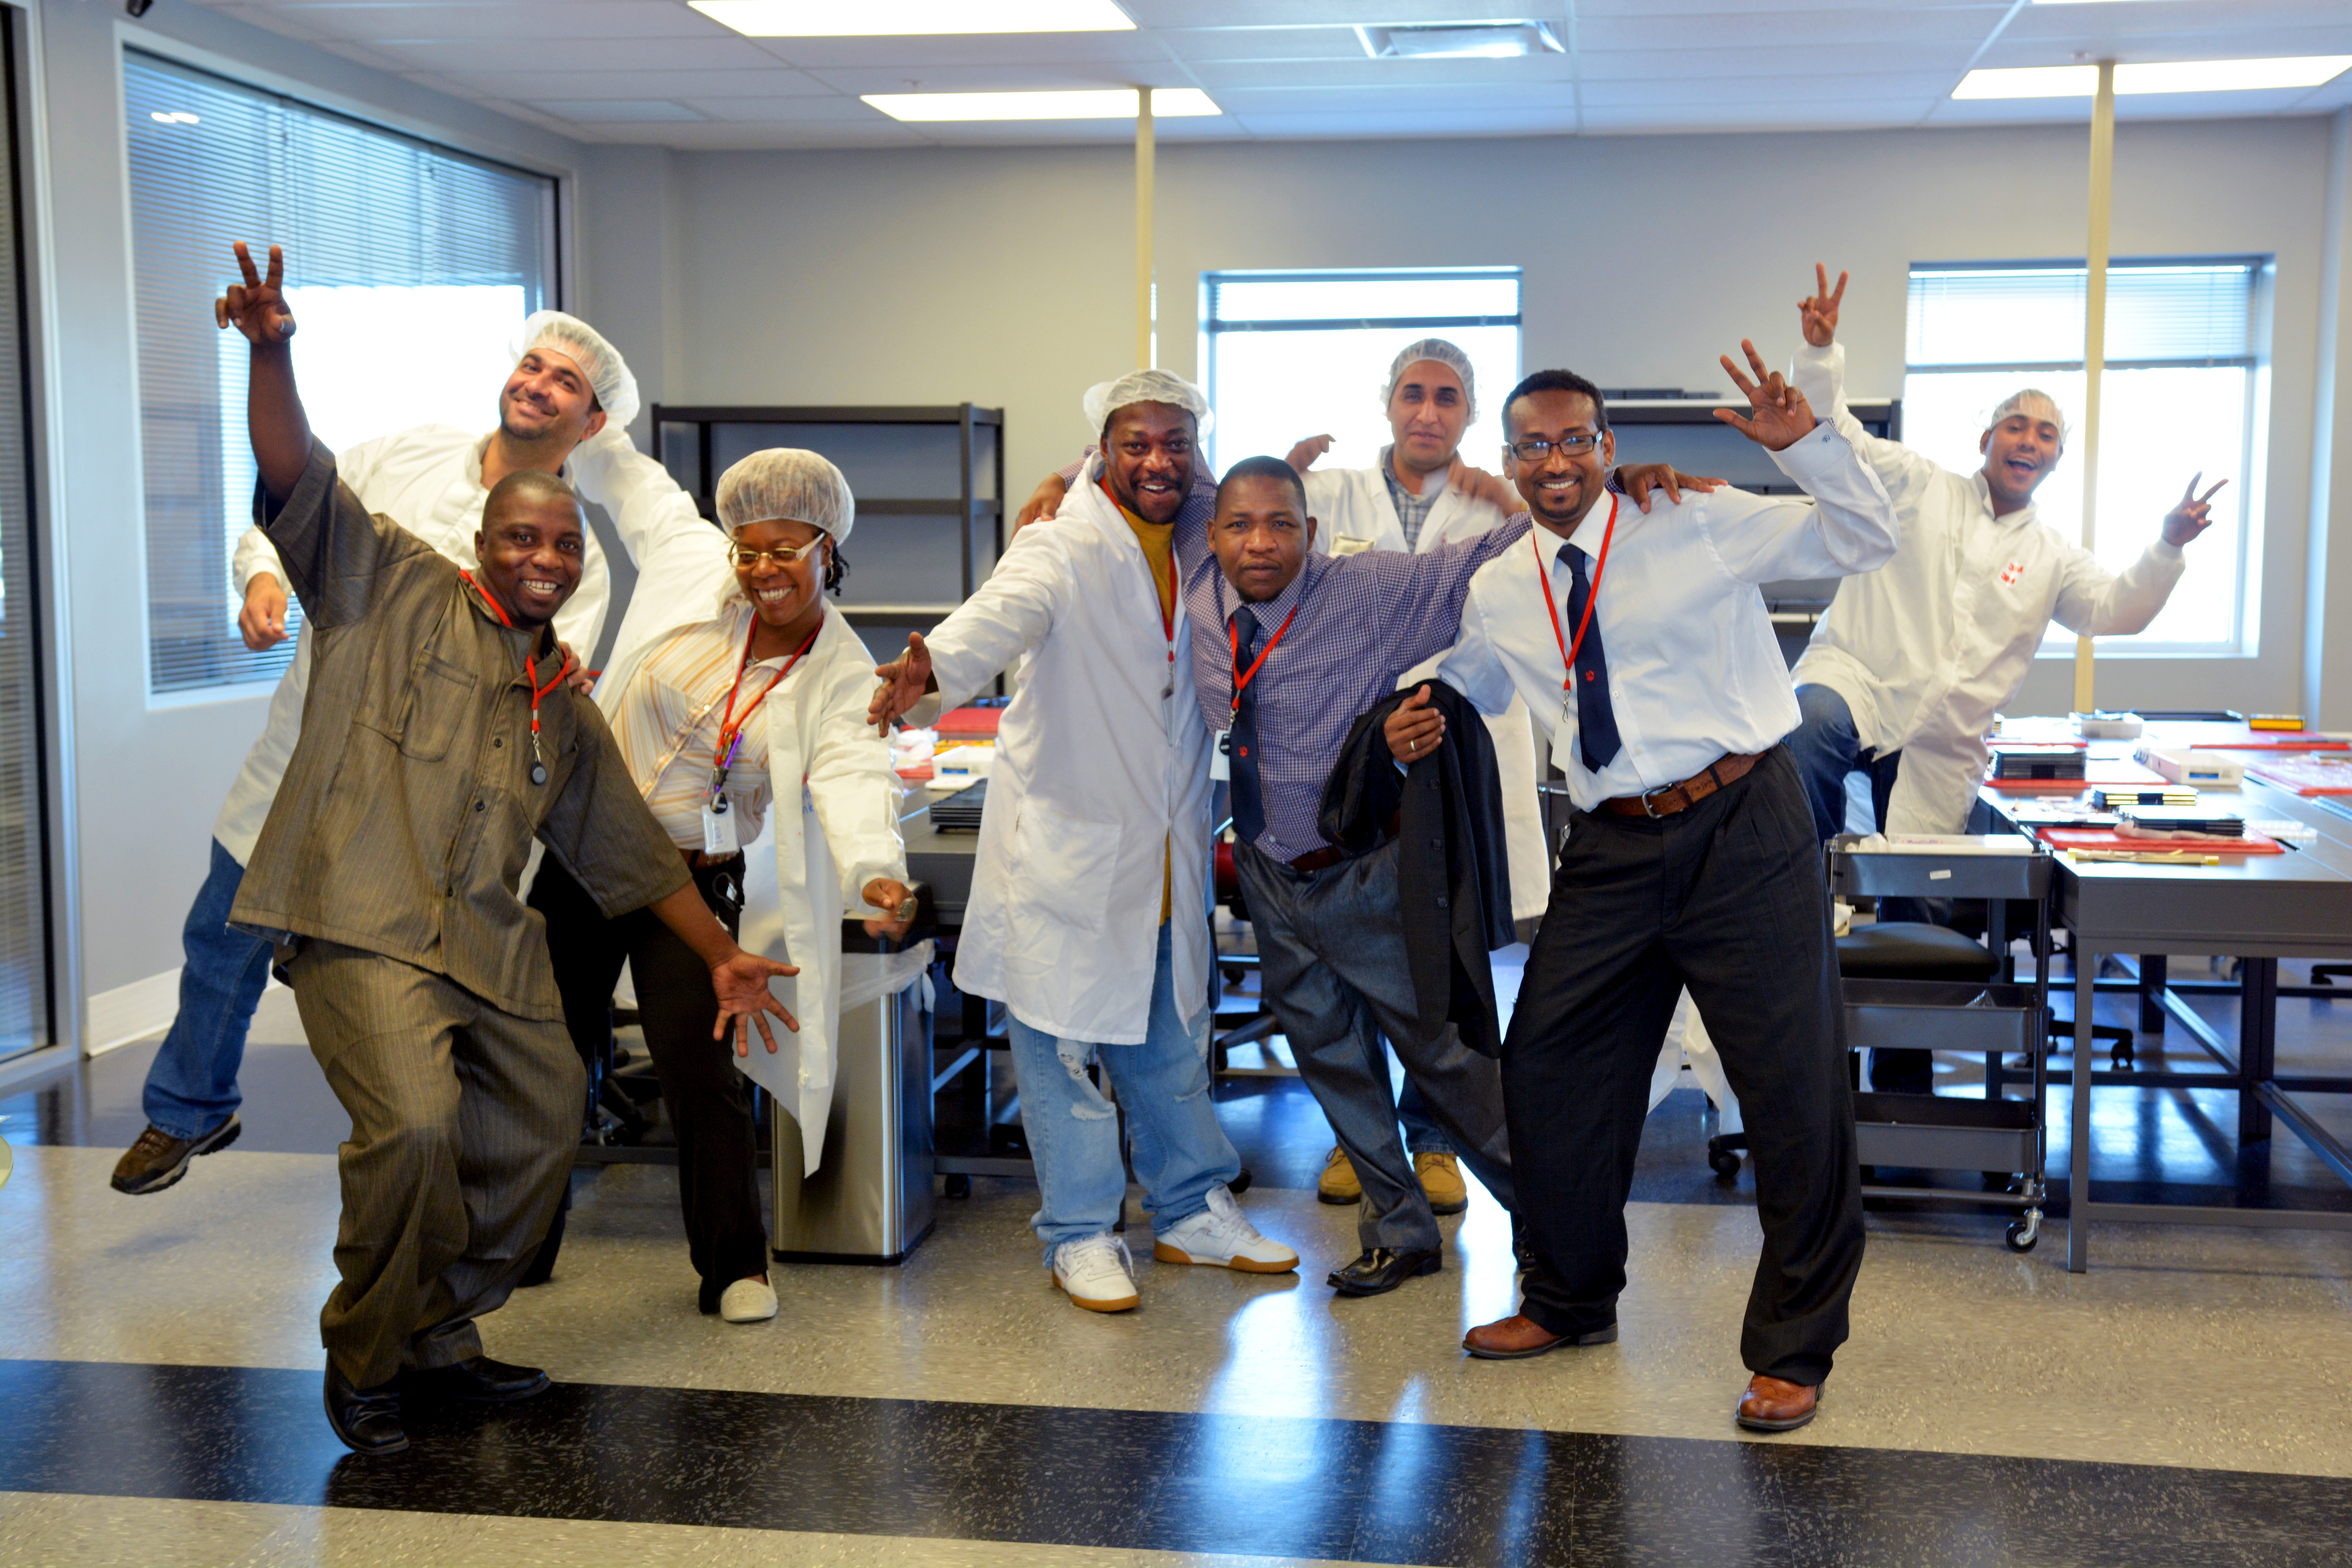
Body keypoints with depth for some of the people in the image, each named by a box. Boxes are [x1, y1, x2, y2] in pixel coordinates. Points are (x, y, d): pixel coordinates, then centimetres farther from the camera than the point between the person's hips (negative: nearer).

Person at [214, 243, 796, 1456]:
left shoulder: (566, 709, 22)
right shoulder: (397, 589, 8)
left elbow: (631, 851, 25)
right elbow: (298, 480, -6)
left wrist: (723, 958, 22)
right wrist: (272, 354, -23)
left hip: (492, 946, 7)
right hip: (368, 924, -7)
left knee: (538, 1139, 8)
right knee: (413, 1126, -23)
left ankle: (439, 1337, 28)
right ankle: (363, 1360, -1)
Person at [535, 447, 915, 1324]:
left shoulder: (843, 677, -11)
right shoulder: (690, 563, -5)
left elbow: (854, 780, -27)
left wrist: (877, 872, -45)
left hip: (695, 882, -2)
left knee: (699, 1069, -9)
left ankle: (735, 1267, 10)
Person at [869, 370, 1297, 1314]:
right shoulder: (1067, 546, -12)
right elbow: (1007, 610, -32)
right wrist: (936, 663, -53)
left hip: (1166, 848, 6)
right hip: (1066, 841, -5)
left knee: (1171, 1040, 16)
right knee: (1063, 1035, 0)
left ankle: (1193, 1212, 32)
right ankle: (1080, 1236, 15)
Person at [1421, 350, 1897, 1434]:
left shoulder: (1702, 526, -1)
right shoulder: (1497, 593, 10)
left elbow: (1868, 539, 0)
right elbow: (1466, 685, 27)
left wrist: (1805, 443, -15)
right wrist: (1417, 731, 5)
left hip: (1743, 831, -4)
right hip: (1612, 850, 4)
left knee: (1795, 1088, -1)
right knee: (1545, 1069, 8)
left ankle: (1793, 1349, 17)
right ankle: (1572, 1303, 33)